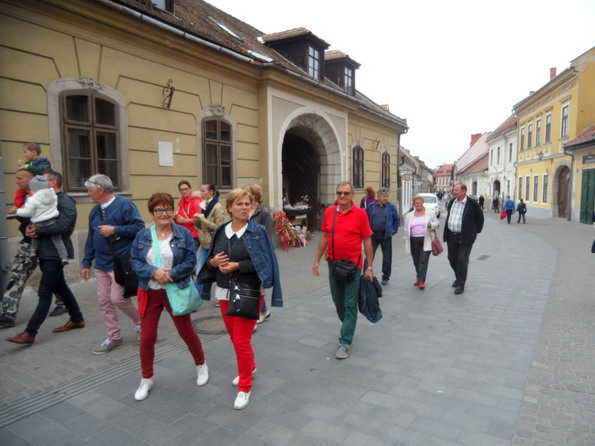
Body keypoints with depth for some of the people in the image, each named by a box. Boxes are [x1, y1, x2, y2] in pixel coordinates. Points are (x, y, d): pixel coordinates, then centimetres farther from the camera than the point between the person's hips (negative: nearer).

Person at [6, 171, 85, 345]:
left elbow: (62, 226, -25)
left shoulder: (66, 202, -12)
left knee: (44, 293, -7)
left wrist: (38, 230, -18)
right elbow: (36, 220, 13)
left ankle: (30, 333, -4)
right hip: (45, 252, 9)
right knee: (60, 287, 16)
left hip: (56, 254, -9)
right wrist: (30, 229, -9)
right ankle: (77, 319, 28)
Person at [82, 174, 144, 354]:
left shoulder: (124, 204, -11)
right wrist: (86, 263, 15)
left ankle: (140, 322, 20)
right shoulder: (95, 210, 12)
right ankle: (114, 337, 21)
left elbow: (139, 227, -18)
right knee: (104, 300, 8)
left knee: (117, 298, -8)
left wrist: (115, 229, -21)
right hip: (101, 264, 8)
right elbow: (91, 238, 16)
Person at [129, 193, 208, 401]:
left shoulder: (184, 233, -6)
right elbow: (134, 261, -2)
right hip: (149, 293, 2)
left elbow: (191, 261, -10)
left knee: (187, 332, 11)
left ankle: (201, 365, 37)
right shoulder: (143, 235, 1)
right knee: (147, 337, 7)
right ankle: (146, 379, 28)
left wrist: (170, 274, -21)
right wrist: (154, 272, -18)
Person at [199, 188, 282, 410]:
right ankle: (250, 367, 46)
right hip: (224, 292, 5)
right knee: (235, 337, 18)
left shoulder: (258, 232, -9)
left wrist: (237, 266, -23)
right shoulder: (220, 232, 4)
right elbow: (210, 260, 8)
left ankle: (245, 387, 18)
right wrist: (213, 262, -14)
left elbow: (263, 262, -14)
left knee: (241, 340, -2)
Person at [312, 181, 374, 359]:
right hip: (333, 264, 5)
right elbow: (324, 237, 10)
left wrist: (370, 267, -6)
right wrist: (317, 260, 9)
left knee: (350, 304, 1)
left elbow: (367, 241, -6)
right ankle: (348, 326, 42)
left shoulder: (360, 214, -8)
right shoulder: (329, 212, 3)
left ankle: (345, 342, 10)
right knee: (338, 301, 17)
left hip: (353, 265, -4)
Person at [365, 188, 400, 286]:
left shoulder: (391, 207, 0)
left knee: (387, 257, 7)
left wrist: (393, 231, 2)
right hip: (373, 235, 0)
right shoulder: (371, 206, 1)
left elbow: (397, 220, 10)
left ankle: (385, 278, 21)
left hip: (386, 236, 0)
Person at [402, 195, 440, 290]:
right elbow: (406, 229, 14)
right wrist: (406, 240, 11)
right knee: (416, 261, 9)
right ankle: (420, 279, 25)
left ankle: (421, 281, -10)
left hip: (426, 241, -3)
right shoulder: (409, 215, 11)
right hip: (414, 241, 3)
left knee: (423, 261, -8)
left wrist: (431, 225, -15)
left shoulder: (430, 214, 4)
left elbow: (437, 224, 7)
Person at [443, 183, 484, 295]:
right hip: (451, 236, 6)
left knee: (462, 261, -4)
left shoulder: (472, 204, -9)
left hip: (465, 237, -6)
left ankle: (460, 285, 6)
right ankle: (458, 277, 33)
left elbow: (480, 218, 0)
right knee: (452, 259, 12)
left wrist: (476, 232, 5)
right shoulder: (451, 202, 8)